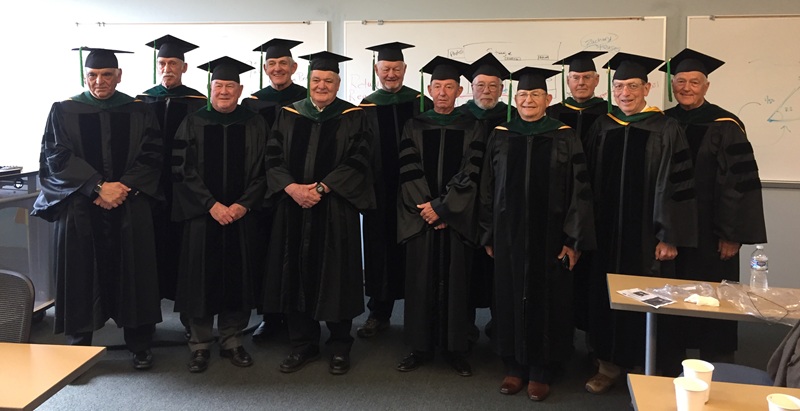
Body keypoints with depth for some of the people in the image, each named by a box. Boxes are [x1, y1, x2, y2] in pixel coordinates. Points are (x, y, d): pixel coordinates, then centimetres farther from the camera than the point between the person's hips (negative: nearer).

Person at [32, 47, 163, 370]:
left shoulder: (138, 112, 7)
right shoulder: (64, 111, 5)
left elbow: (151, 157, 1)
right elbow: (57, 158, -4)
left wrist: (123, 187, -13)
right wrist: (99, 186, -15)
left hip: (131, 207, 1)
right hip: (79, 207, 0)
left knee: (133, 271, 3)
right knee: (81, 275, 1)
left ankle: (140, 345, 14)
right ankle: (78, 347, 14)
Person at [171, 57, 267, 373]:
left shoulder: (254, 125, 5)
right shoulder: (193, 123, 2)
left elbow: (262, 171, 2)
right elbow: (183, 171, -4)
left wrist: (243, 204, -11)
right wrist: (211, 205, -14)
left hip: (241, 215, 1)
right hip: (202, 215, -1)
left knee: (237, 277, 7)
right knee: (202, 278, 4)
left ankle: (231, 340, 21)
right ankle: (200, 344, 17)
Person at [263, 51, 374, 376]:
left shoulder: (352, 118, 2)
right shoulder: (288, 115, 10)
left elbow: (357, 163, -6)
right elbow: (273, 158, 4)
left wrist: (321, 188, -16)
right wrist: (292, 187, -14)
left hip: (335, 211, -2)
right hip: (293, 209, 3)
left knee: (335, 274, 3)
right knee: (297, 273, 6)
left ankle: (340, 346, 17)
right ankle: (303, 345, 19)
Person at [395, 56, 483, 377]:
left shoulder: (472, 129, 4)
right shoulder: (414, 127, 7)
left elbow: (470, 176, -5)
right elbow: (409, 173, -2)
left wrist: (442, 207, -14)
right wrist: (429, 210, -11)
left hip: (457, 218, -1)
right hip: (419, 218, 1)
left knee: (455, 282, 4)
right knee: (421, 281, 5)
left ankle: (455, 348, 15)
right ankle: (420, 347, 16)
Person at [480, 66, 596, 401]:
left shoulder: (564, 138, -3)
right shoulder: (500, 137, 4)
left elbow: (579, 191, -4)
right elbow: (487, 188, 6)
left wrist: (574, 239, -9)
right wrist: (488, 235, 3)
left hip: (549, 233, -2)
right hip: (508, 232, 2)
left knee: (547, 298, 6)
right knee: (510, 297, 8)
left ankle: (542, 371, 20)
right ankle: (515, 367, 23)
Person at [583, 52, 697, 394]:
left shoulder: (665, 130, -6)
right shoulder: (602, 128, 6)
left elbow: (676, 186, -9)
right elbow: (590, 181, 9)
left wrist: (670, 236, -13)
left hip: (646, 234, -4)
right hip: (606, 233, 4)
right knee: (606, 297, 10)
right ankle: (609, 363, 24)